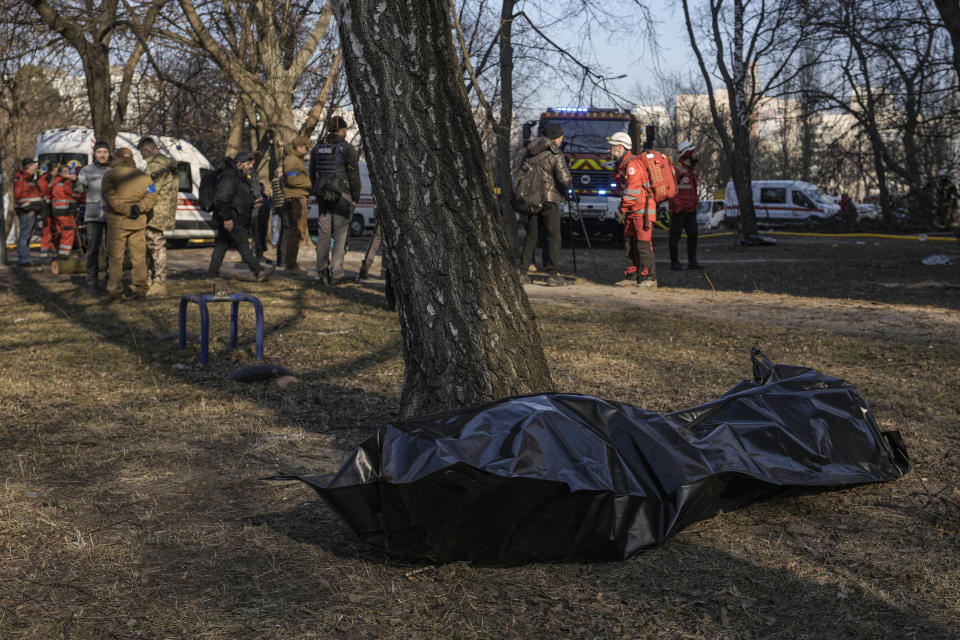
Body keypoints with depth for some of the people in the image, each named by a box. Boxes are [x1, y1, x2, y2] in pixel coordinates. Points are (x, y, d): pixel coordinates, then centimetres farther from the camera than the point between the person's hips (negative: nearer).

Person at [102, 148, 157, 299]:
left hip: (118, 220, -3)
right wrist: (139, 208, -9)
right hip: (138, 221, 3)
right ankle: (140, 289, 9)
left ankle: (115, 289, 6)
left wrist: (126, 209, -18)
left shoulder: (110, 174, -3)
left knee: (115, 256, 5)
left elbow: (109, 196, -17)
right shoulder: (143, 176, 10)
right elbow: (152, 197, 2)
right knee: (139, 256, 9)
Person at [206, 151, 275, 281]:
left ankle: (212, 274, 12)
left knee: (222, 245, 10)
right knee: (243, 244, -11)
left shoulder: (240, 177, 19)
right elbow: (221, 199, -24)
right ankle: (258, 272, -14)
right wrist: (227, 218, -25)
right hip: (230, 220, -11)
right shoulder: (229, 177, -16)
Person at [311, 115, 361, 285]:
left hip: (323, 195, 5)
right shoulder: (347, 148, -7)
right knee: (340, 234, 0)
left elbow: (313, 174, 13)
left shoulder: (317, 148, 9)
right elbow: (354, 175, -8)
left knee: (323, 234, 8)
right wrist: (355, 198, -1)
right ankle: (336, 273, -3)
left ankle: (322, 272, 9)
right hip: (342, 194, -5)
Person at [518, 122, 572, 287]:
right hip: (549, 199, -6)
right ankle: (553, 274, -6)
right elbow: (565, 179, -16)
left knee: (531, 237, 13)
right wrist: (564, 191, 4)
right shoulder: (556, 155, -10)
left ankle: (522, 272, 11)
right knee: (553, 237, -1)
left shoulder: (531, 152, 9)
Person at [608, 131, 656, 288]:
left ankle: (649, 278, -5)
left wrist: (622, 210, -15)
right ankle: (632, 276, 13)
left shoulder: (633, 164, -17)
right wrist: (624, 210, 13)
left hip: (642, 210, -10)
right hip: (632, 211, 10)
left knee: (643, 244, -9)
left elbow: (632, 192, -21)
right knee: (629, 245, 9)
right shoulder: (621, 165, 15)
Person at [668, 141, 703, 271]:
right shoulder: (676, 169, -13)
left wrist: (696, 201, 16)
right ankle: (674, 262, 4)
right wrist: (677, 206, -20)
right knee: (675, 235, -1)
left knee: (693, 234, 6)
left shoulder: (692, 169, 15)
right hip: (679, 210, -8)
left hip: (691, 209, 8)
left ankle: (692, 261, 13)